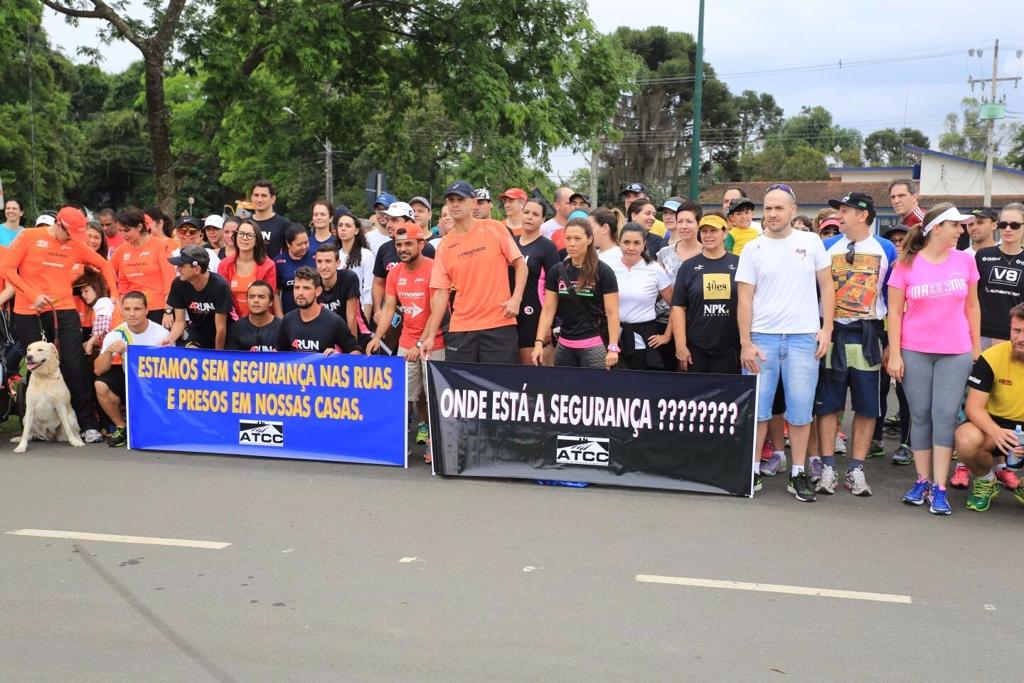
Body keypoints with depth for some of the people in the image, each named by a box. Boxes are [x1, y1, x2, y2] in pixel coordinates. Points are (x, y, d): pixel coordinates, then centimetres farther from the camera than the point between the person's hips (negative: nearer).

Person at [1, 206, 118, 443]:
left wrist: (114, 294, 5)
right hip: (29, 312, -1)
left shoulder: (75, 246, 7)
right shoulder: (28, 237, -1)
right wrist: (33, 295, -14)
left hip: (64, 310, 1)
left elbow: (104, 265, 16)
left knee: (74, 365, -7)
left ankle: (88, 424, -3)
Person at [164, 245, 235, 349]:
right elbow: (179, 322, -11)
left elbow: (221, 328, -22)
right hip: (196, 331, 3)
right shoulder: (178, 284, -16)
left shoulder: (219, 286, -29)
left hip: (223, 337, -2)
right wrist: (170, 339, -31)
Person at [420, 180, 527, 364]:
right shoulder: (445, 246, 7)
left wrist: (516, 299, -10)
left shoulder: (494, 229, 1)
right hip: (460, 329, 2)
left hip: (499, 325, -2)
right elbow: (441, 294, 5)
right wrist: (430, 335, -1)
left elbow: (520, 265, 5)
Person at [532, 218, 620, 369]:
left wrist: (613, 347, -15)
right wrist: (539, 342, -5)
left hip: (594, 345, -4)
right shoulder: (557, 271, 5)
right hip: (564, 345, 4)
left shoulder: (603, 272, -6)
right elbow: (548, 310, 5)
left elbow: (612, 313, -8)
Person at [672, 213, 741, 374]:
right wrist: (680, 345, -5)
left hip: (730, 349, 0)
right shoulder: (689, 266, 5)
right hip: (695, 350, 0)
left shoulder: (738, 264, 4)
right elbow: (678, 307, 2)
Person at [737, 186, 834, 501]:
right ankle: (753, 469, 16)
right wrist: (745, 343, -6)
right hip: (762, 337, 0)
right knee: (757, 408, 3)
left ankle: (798, 474, 15)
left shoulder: (811, 242, 6)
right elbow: (744, 298, 1)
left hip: (803, 338, 0)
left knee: (800, 411, 3)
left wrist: (826, 328, -1)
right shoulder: (753, 248, 4)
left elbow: (826, 286, 9)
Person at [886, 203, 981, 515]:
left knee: (945, 415, -3)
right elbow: (894, 312, 0)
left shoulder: (965, 261, 4)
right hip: (914, 352, -1)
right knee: (920, 416, 5)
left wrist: (976, 349, 9)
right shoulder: (906, 264, -2)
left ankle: (939, 488, 1)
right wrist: (894, 354, -5)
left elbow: (972, 307, 11)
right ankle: (922, 481, 15)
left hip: (956, 353, 1)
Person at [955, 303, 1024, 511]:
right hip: (995, 425, -1)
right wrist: (996, 432, -36)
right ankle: (985, 481, 1)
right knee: (966, 439, -34)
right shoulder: (992, 357, -14)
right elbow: (974, 406, -15)